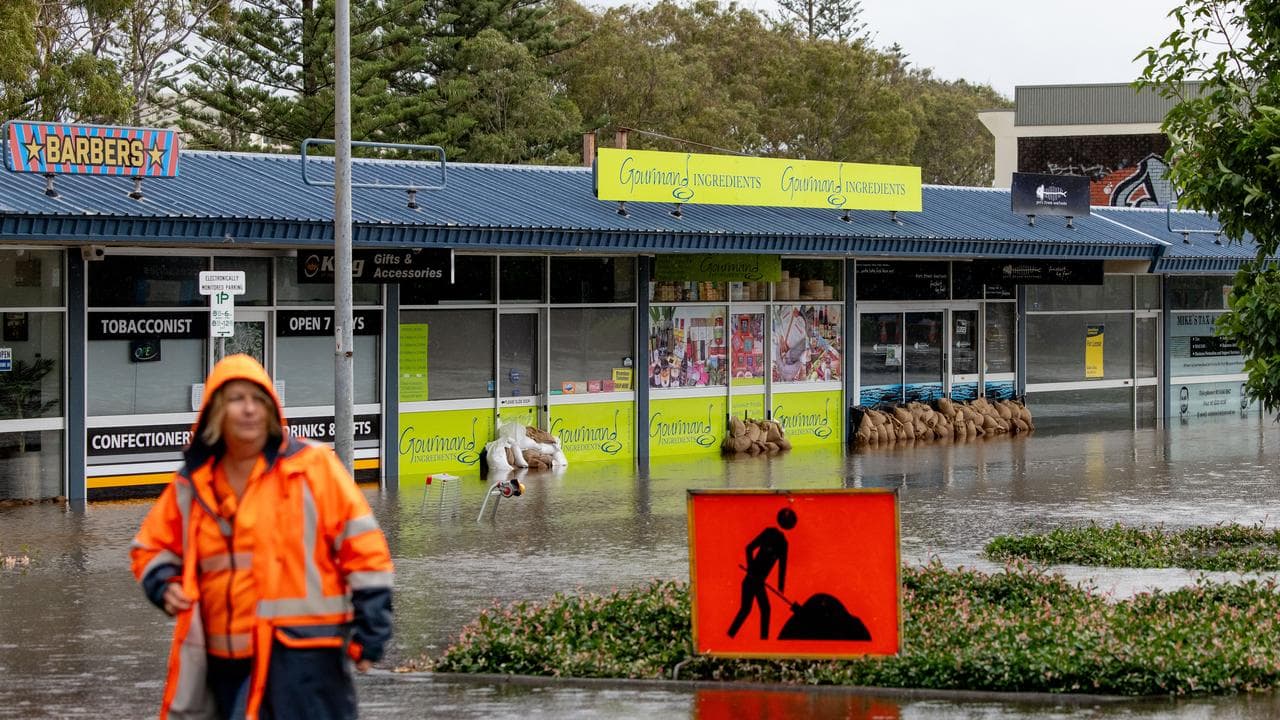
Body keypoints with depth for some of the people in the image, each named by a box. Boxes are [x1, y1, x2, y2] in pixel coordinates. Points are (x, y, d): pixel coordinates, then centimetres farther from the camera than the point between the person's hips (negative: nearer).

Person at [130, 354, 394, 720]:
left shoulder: (312, 466, -4)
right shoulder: (193, 484, 10)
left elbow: (361, 546, -5)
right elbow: (152, 546, 25)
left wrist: (369, 634, -8)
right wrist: (164, 584, 3)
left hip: (301, 653, -5)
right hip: (225, 660, 6)